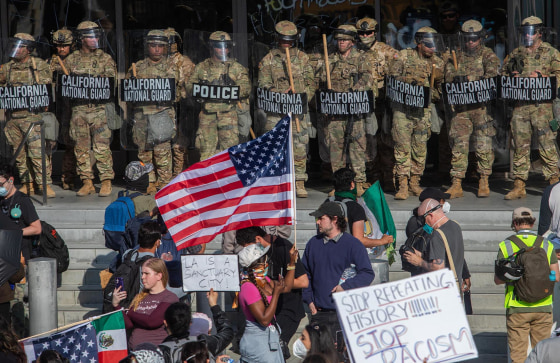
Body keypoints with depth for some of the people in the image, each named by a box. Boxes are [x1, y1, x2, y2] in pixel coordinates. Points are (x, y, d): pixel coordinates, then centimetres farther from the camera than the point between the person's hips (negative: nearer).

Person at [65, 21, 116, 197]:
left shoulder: (105, 59, 6)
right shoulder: (71, 60, 11)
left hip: (100, 108, -3)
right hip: (79, 108, 3)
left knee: (102, 147, -6)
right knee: (81, 147, 4)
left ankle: (106, 182, 0)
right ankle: (87, 182, 11)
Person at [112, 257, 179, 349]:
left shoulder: (170, 298, 1)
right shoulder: (139, 298, 20)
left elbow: (152, 322, -11)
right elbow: (128, 324, 10)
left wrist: (131, 314, 5)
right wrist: (116, 305, -3)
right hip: (133, 350, 5)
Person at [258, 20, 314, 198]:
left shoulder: (302, 58, 9)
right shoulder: (269, 59, 5)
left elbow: (310, 83, 9)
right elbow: (264, 85, -1)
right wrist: (282, 93, -16)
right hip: (276, 110, -1)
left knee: (300, 146, -1)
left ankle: (299, 184, 5)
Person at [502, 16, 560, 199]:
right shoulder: (515, 54, 17)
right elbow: (503, 74, 24)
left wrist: (541, 76, -14)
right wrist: (511, 77, 3)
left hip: (542, 104, -4)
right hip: (520, 105, 4)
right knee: (520, 145, 3)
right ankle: (519, 186, 5)